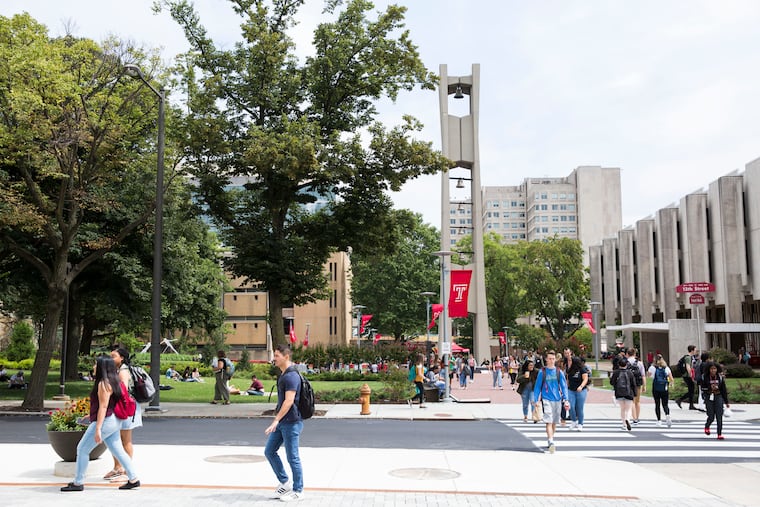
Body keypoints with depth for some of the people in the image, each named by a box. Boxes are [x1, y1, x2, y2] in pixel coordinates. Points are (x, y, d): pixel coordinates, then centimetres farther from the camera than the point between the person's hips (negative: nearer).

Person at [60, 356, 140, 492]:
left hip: (105, 421, -9)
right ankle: (133, 479, 10)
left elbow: (103, 406, -21)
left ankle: (78, 483, 10)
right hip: (114, 422, 9)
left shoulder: (103, 383, -16)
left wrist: (97, 429, -22)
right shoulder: (113, 381, 12)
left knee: (82, 450, 3)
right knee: (118, 451, 11)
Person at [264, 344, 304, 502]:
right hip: (282, 422, 10)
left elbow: (289, 401, -25)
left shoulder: (291, 376, -19)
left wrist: (276, 420, -27)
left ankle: (298, 491, 13)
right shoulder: (282, 375, 13)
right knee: (269, 451, 12)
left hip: (291, 422, -10)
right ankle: (284, 483, 23)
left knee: (292, 457, 0)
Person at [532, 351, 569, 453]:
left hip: (557, 399, 3)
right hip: (546, 399, -2)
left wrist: (565, 400, -3)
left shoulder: (559, 372, 3)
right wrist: (536, 400, -1)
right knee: (549, 422, -13)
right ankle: (551, 442, -19)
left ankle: (550, 439, 27)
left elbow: (564, 386, 5)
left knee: (554, 422, 12)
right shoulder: (542, 372, 0)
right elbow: (537, 386, 3)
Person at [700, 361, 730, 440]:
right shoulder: (705, 377, -4)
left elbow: (724, 390, 6)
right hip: (709, 398, -1)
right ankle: (707, 426, 31)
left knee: (719, 416, -8)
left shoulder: (720, 377, 0)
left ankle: (719, 434, -3)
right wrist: (709, 388, -16)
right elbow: (702, 388, 2)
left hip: (718, 397, 1)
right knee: (711, 417, -1)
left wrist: (726, 402, 8)